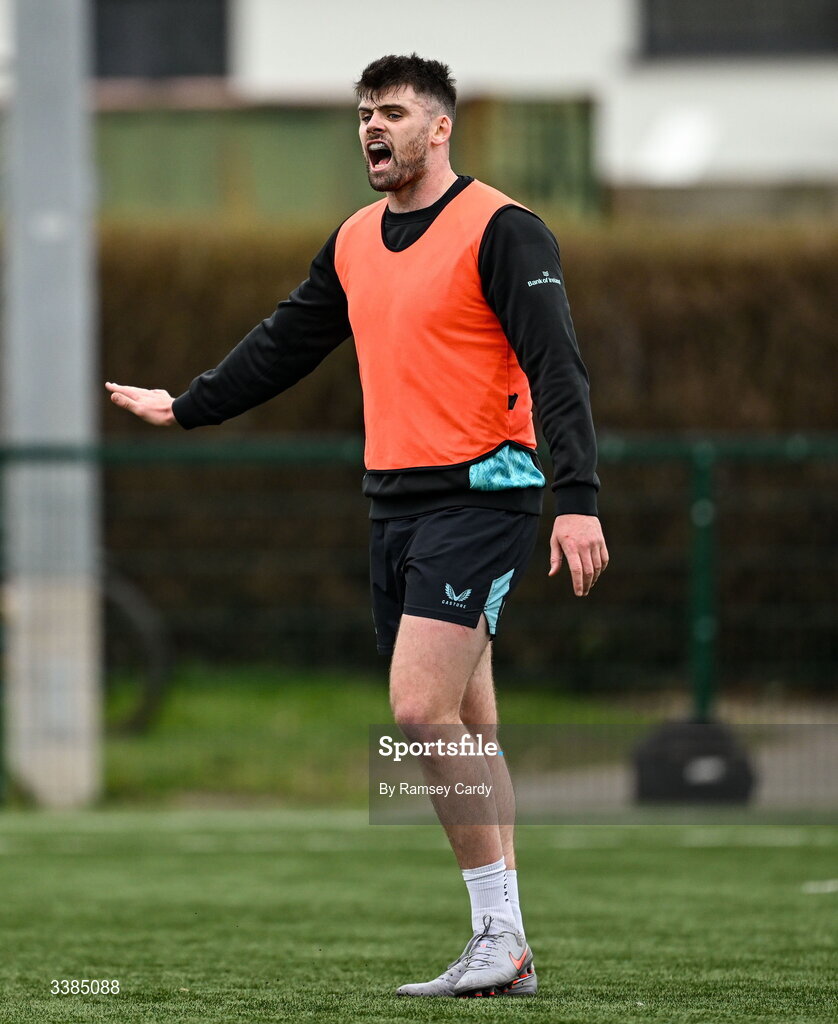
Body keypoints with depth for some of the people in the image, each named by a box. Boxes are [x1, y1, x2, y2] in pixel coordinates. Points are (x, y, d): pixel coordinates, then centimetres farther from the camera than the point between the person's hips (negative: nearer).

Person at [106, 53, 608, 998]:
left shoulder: (500, 229, -9)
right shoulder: (355, 243, 14)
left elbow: (556, 368, -15)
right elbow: (284, 344, 28)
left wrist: (576, 500, -24)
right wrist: (186, 407, 33)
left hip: (477, 495, -7)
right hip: (394, 502, 8)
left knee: (420, 710, -18)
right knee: (465, 727, 7)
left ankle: (499, 937, -12)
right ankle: (504, 952, 9)